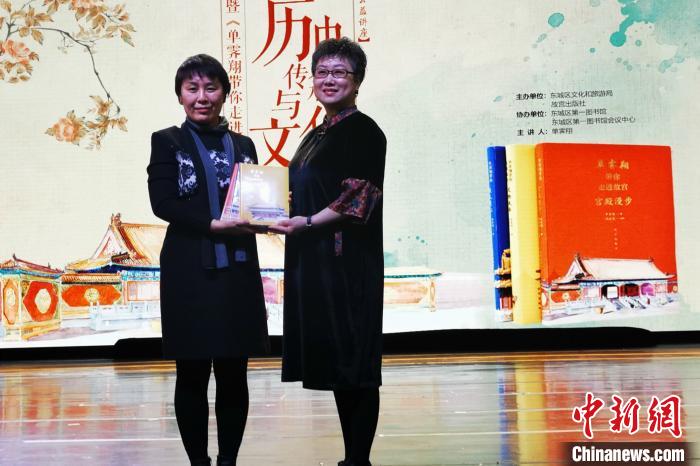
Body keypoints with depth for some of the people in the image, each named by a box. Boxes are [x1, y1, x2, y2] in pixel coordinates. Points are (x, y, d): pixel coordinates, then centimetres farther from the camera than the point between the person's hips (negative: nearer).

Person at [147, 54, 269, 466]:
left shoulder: (243, 145, 14)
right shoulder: (167, 142, 4)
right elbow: (162, 203, -7)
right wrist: (214, 225, -19)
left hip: (237, 273, 3)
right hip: (190, 275, -3)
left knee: (234, 376, 6)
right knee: (192, 375, 5)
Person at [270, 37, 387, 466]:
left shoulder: (363, 130, -7)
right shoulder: (318, 134, 18)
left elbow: (359, 198, -16)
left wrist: (307, 222, -22)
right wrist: (285, 218, 8)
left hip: (350, 263, -8)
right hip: (315, 261, 8)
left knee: (355, 364, -4)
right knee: (334, 364, 11)